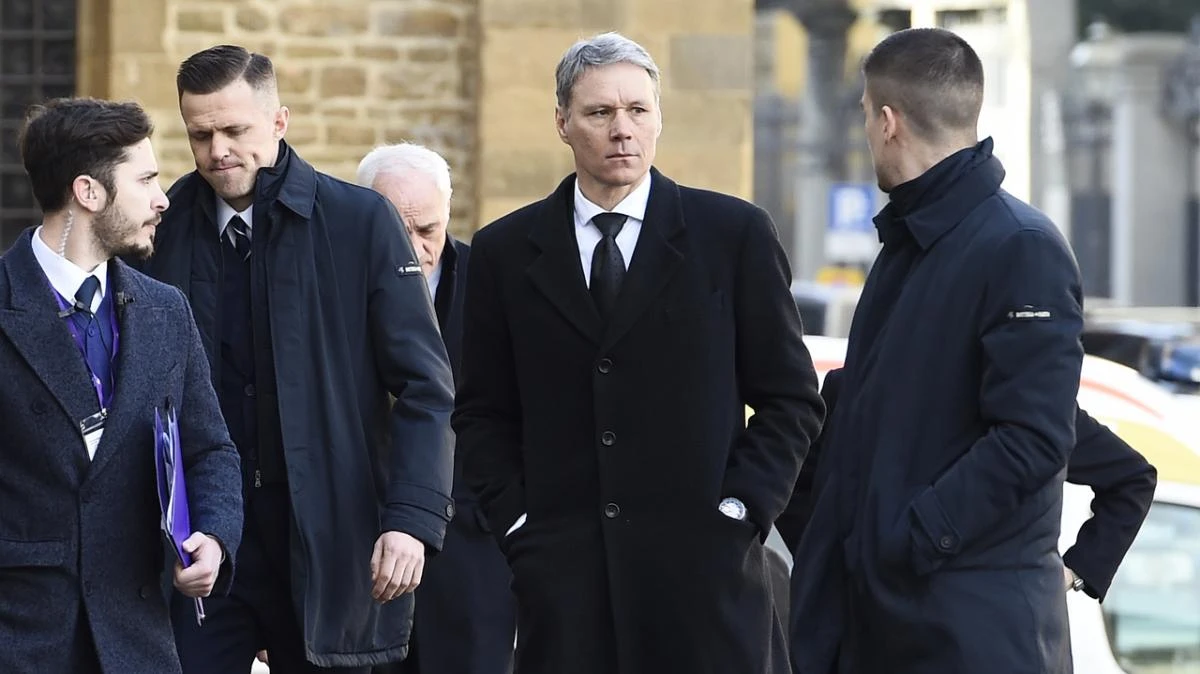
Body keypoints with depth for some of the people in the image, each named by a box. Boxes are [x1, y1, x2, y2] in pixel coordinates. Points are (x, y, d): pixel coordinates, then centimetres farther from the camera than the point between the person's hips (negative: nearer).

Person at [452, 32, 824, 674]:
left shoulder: (734, 233, 3)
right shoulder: (504, 251, 8)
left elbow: (791, 398, 5)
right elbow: (483, 414, 12)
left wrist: (738, 509, -5)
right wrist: (516, 522, 1)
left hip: (701, 560, -1)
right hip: (561, 568, 1)